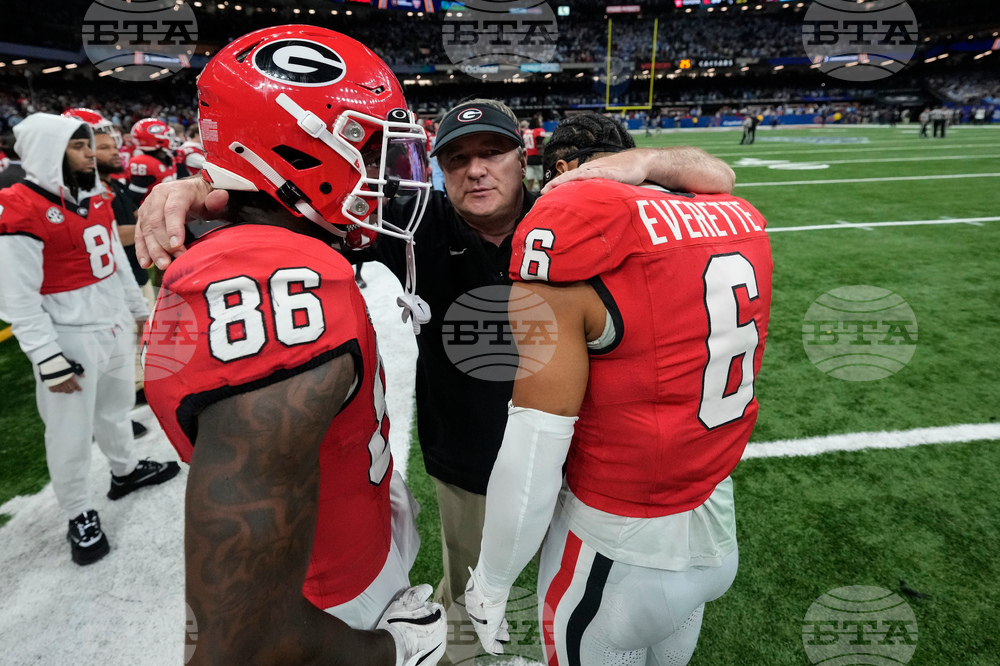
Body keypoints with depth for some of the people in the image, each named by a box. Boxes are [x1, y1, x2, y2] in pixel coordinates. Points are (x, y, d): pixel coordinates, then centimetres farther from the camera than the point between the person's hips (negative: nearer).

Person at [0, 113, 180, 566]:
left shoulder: (95, 198, 7)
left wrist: (138, 309, 20)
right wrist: (50, 361, -18)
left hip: (116, 326, 8)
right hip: (71, 340, -8)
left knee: (116, 406, 24)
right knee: (72, 434, 6)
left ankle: (125, 471, 45)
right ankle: (79, 515, 23)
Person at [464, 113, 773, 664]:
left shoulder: (568, 228, -23)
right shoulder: (737, 217, -1)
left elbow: (533, 446, -21)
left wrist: (491, 583, -9)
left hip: (621, 551, -6)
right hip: (718, 531, 7)